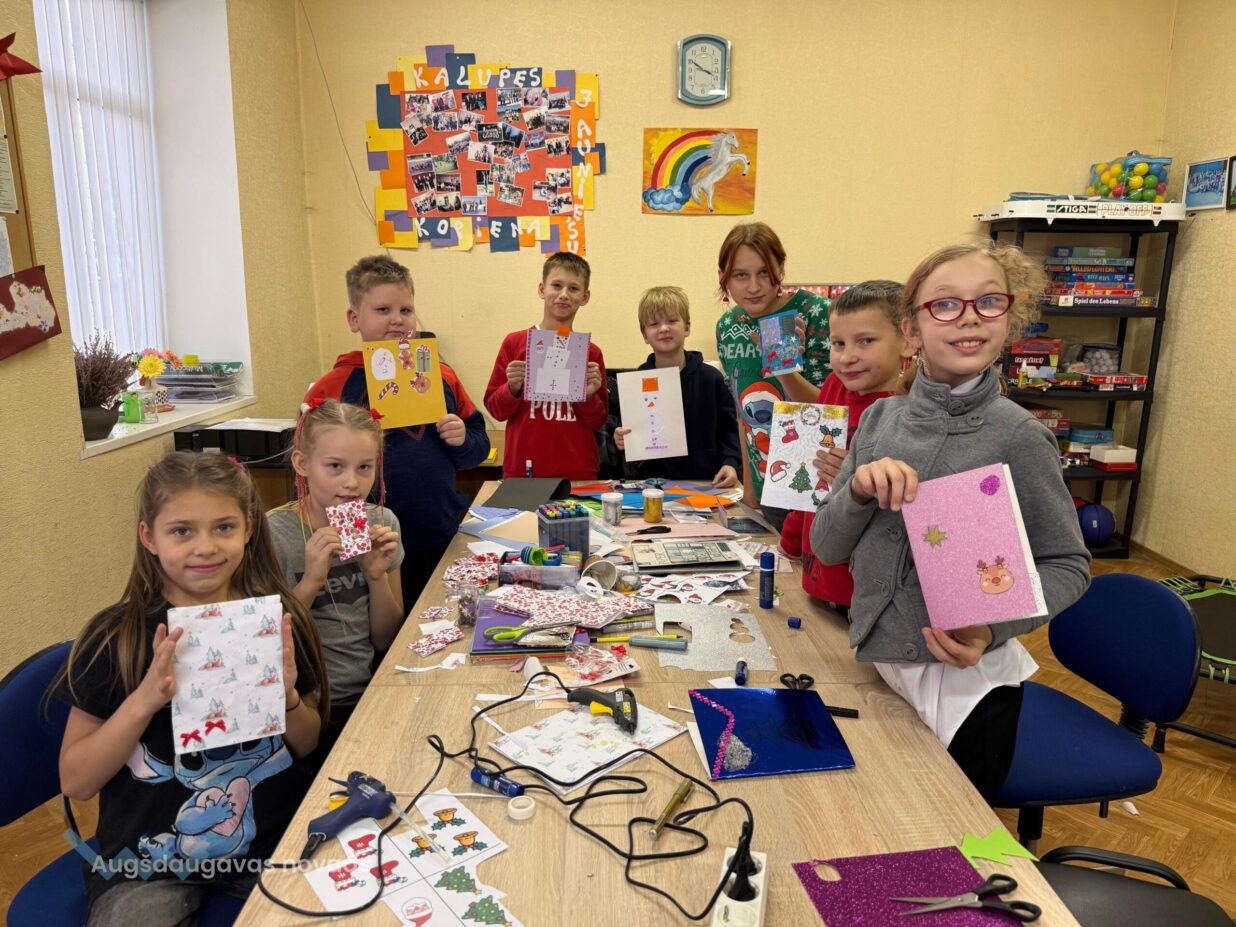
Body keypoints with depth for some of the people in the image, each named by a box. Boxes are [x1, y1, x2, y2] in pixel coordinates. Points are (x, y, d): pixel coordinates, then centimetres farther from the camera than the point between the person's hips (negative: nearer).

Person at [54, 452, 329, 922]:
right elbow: (74, 782, -7)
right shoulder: (114, 637, -8)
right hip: (150, 865, -1)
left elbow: (308, 745, 5)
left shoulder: (276, 621, -4)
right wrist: (145, 699, -22)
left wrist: (288, 698, -15)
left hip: (273, 842, 2)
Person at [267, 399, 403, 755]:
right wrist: (310, 583, -21)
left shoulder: (382, 524, 1)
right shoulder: (273, 534, -13)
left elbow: (385, 641, 6)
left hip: (365, 695, 5)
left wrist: (378, 576, -11)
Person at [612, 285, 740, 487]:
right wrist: (622, 441, -11)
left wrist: (730, 463, -6)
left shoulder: (710, 377, 3)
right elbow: (631, 434, 11)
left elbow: (730, 428, 8)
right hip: (652, 483, 0)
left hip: (706, 483, 0)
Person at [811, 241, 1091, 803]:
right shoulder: (881, 419, -2)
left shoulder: (1018, 436, -14)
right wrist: (860, 489, -21)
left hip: (962, 679, -4)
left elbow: (1068, 566, -7)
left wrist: (992, 626, -24)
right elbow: (827, 547, -1)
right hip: (876, 665, 4)